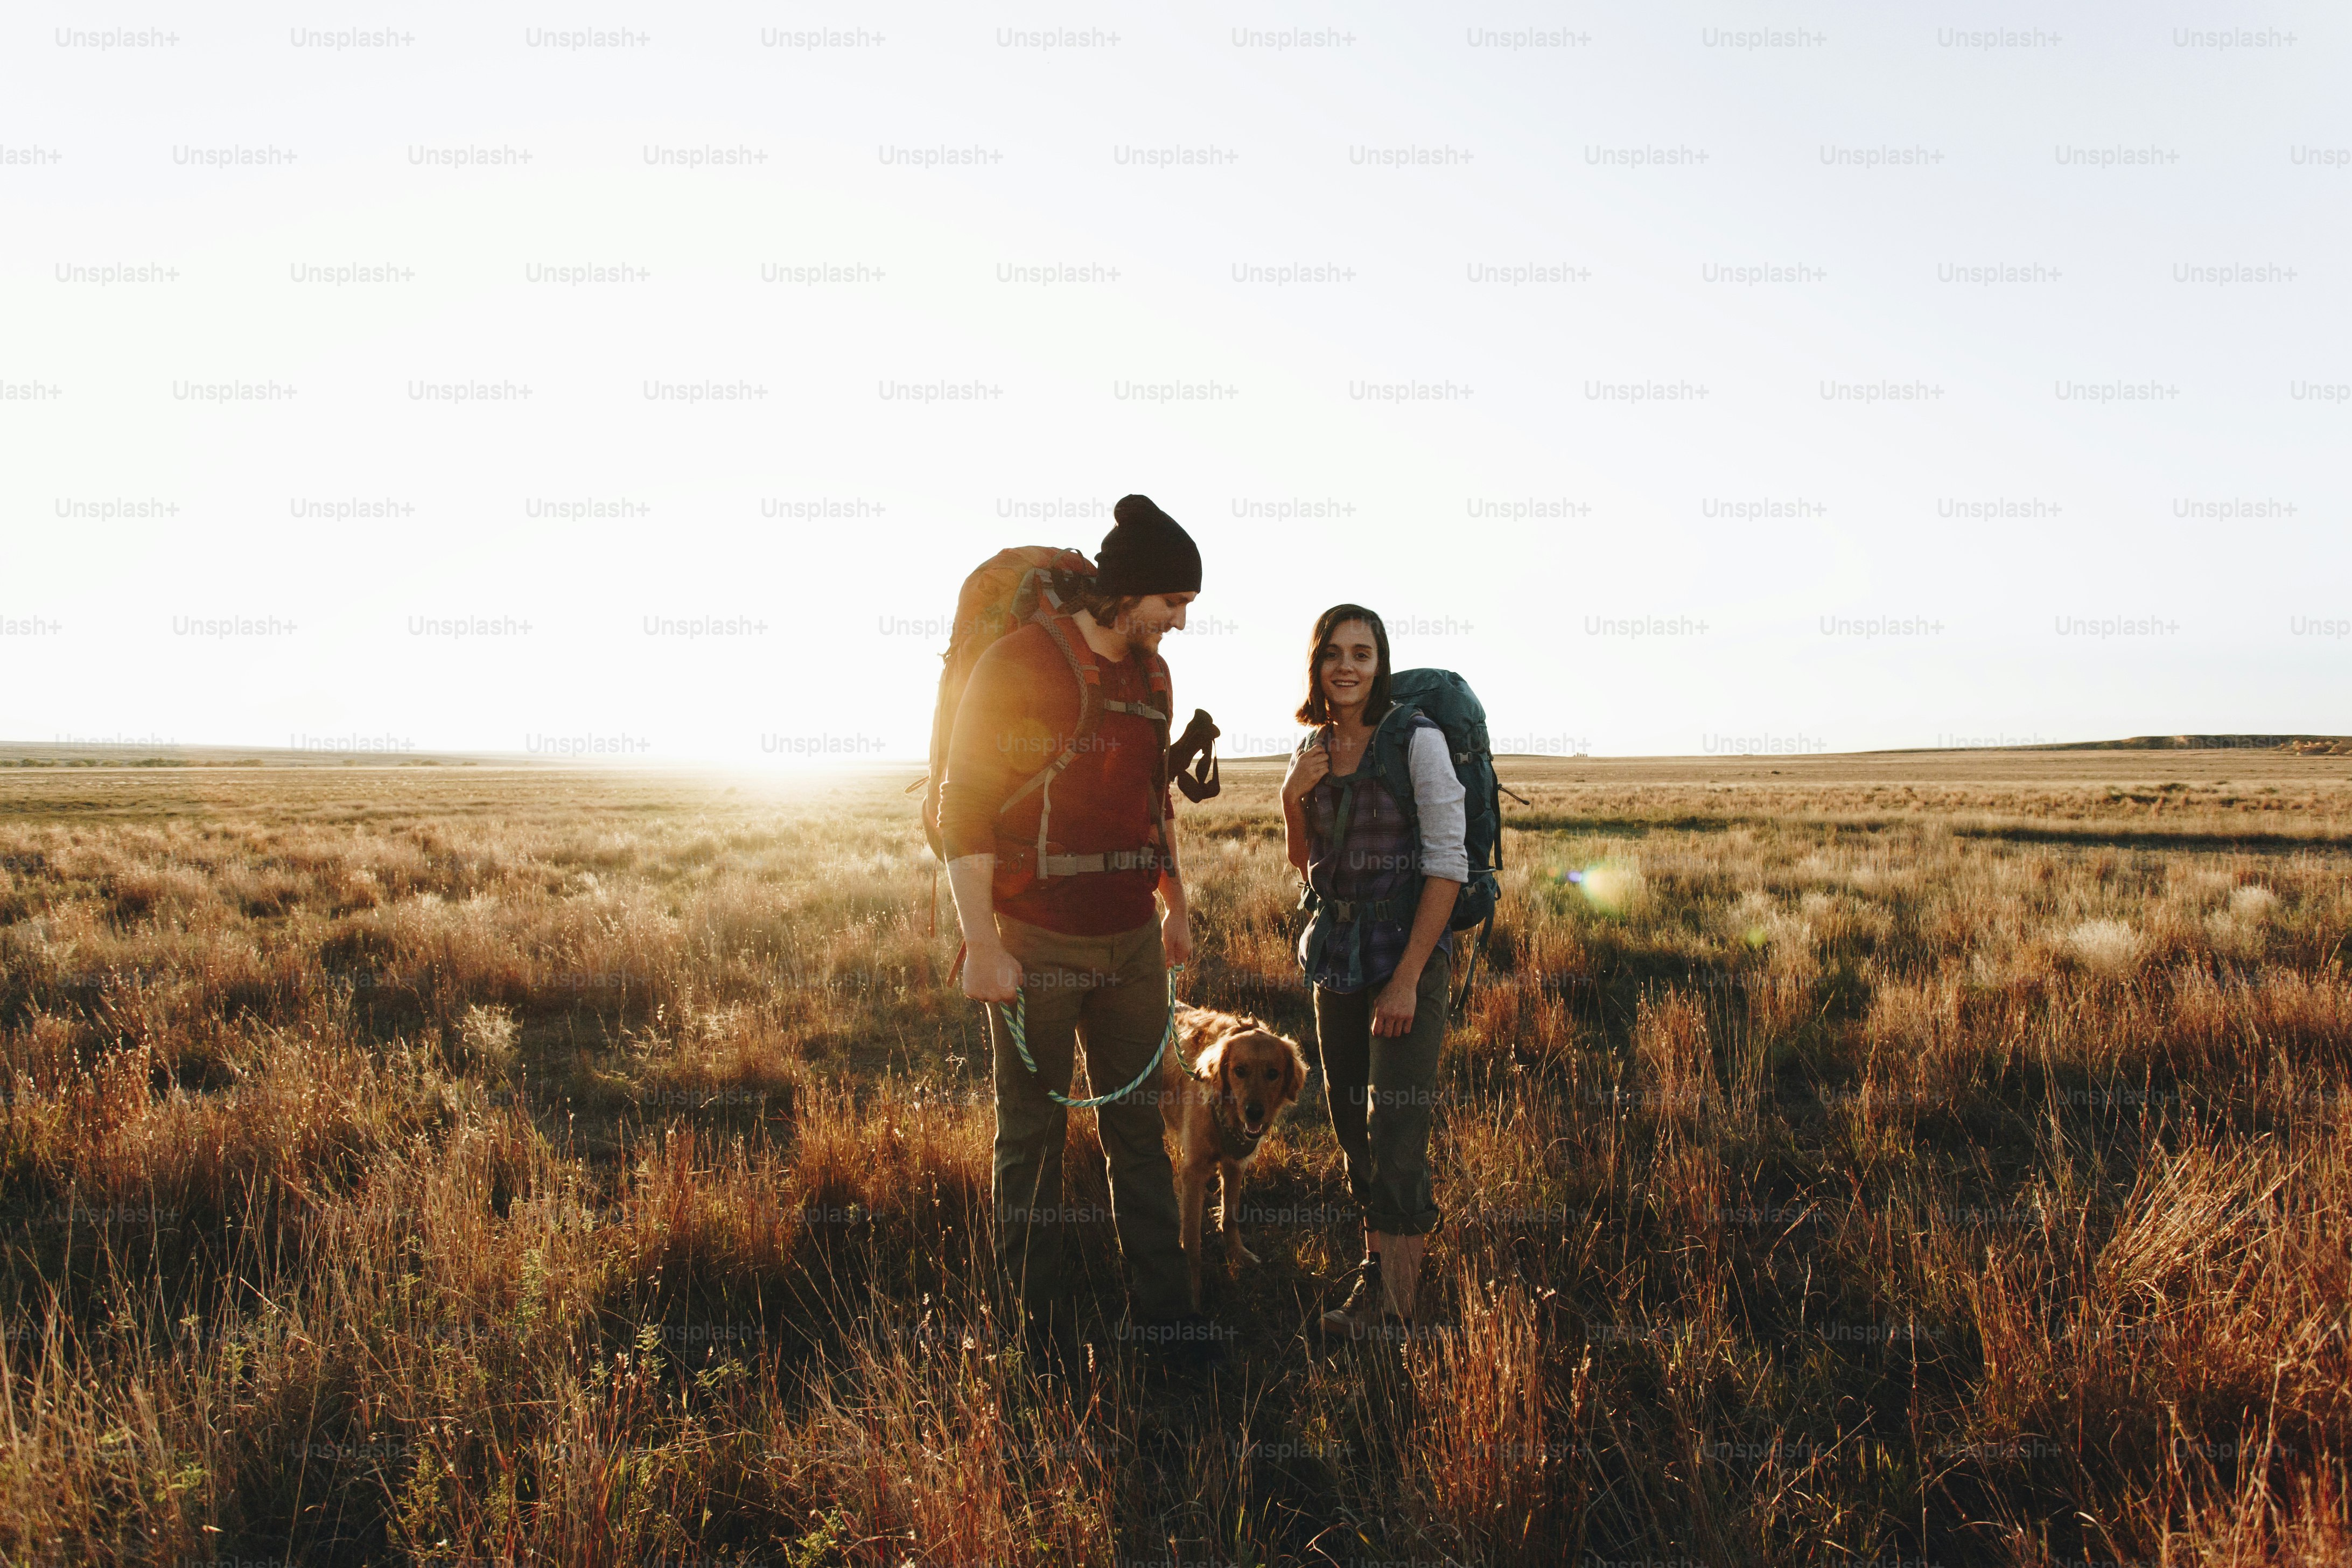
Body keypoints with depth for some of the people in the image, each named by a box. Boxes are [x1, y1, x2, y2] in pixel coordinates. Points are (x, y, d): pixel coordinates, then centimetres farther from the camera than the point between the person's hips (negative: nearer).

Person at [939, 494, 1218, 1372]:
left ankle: (1162, 1307, 25)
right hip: (1036, 948, -6)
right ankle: (1041, 1326, 21)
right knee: (1033, 1137, 7)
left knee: (1139, 1123, 13)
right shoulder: (1019, 665, -12)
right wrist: (983, 947, -17)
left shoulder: (1150, 676, 9)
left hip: (1131, 944, 6)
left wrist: (1175, 905, 22)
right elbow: (962, 811, -14)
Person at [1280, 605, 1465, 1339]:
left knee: (1395, 1128, -5)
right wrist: (1292, 797, -6)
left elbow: (1447, 864, -14)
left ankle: (1391, 1299, 6)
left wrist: (1408, 977, -17)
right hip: (1337, 948, 6)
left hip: (1407, 948, -6)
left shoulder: (1416, 740, -11)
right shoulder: (1314, 746, 6)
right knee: (1349, 1120, 13)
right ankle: (1381, 1254, 32)